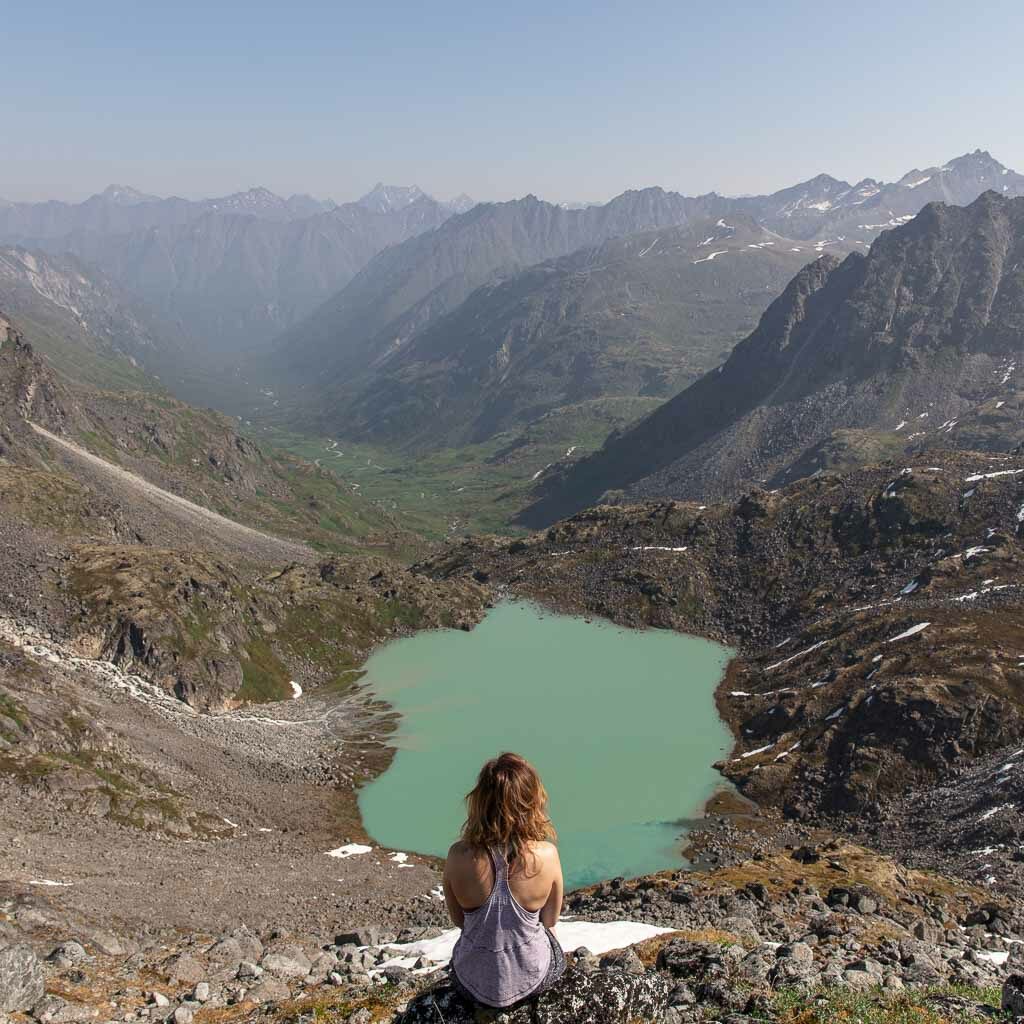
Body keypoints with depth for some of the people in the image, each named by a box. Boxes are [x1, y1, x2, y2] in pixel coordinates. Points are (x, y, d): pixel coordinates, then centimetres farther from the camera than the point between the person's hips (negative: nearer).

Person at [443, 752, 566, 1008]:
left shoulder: (458, 857, -25)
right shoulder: (547, 855, -26)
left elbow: (458, 920, -6)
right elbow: (550, 920, -7)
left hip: (474, 983, 0)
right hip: (533, 978, 0)